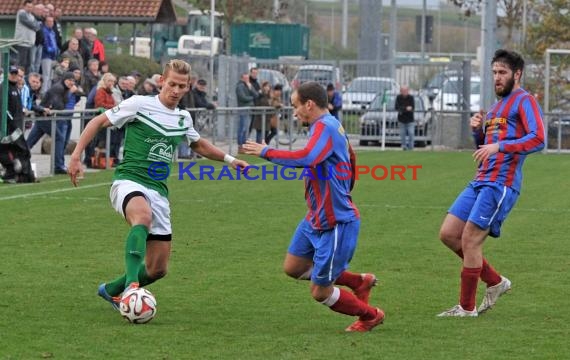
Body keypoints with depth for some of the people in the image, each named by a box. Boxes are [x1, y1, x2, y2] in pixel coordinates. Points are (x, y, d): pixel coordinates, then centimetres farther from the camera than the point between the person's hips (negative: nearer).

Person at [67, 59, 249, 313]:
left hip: (158, 191, 6)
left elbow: (199, 145, 36)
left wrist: (229, 159, 33)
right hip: (129, 181, -6)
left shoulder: (183, 118, 14)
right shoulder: (139, 104, -3)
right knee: (143, 215, -43)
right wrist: (76, 156, -7)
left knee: (158, 268, 3)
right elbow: (98, 122, 1)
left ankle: (111, 290, 29)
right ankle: (131, 283, -50)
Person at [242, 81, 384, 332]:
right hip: (317, 218, 10)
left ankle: (370, 316, 23)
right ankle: (360, 282, 23)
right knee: (293, 267, 14)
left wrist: (265, 152, -30)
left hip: (336, 223, -10)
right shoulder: (332, 126, 10)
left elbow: (306, 157, -39)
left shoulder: (324, 127, -21)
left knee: (320, 292, 0)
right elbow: (351, 159, 25)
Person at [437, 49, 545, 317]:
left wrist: (499, 146, -26)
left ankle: (467, 307, 1)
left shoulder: (524, 101, -4)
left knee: (469, 239, -10)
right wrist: (477, 130, 8)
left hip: (501, 183, -9)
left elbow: (538, 139, -19)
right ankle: (495, 282, 17)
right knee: (448, 234, 5)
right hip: (480, 181, 9)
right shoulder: (496, 107, 23)